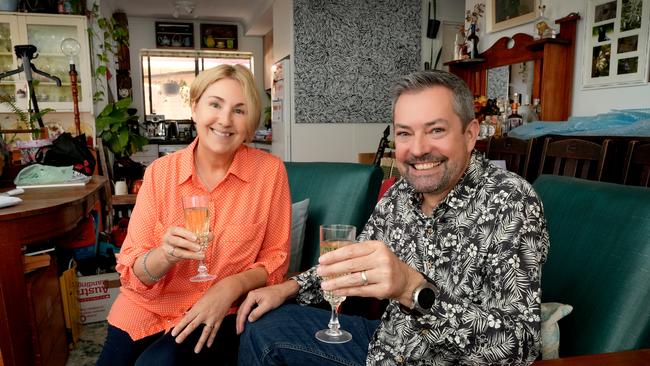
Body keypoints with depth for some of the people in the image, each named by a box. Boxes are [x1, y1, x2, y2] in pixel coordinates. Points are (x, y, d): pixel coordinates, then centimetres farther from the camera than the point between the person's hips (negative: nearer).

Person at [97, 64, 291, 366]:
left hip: (222, 314, -2)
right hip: (148, 308, 2)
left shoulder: (270, 171, -10)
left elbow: (275, 259, -2)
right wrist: (165, 255, -25)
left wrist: (231, 287, -20)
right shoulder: (160, 172, -5)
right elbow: (131, 269, -4)